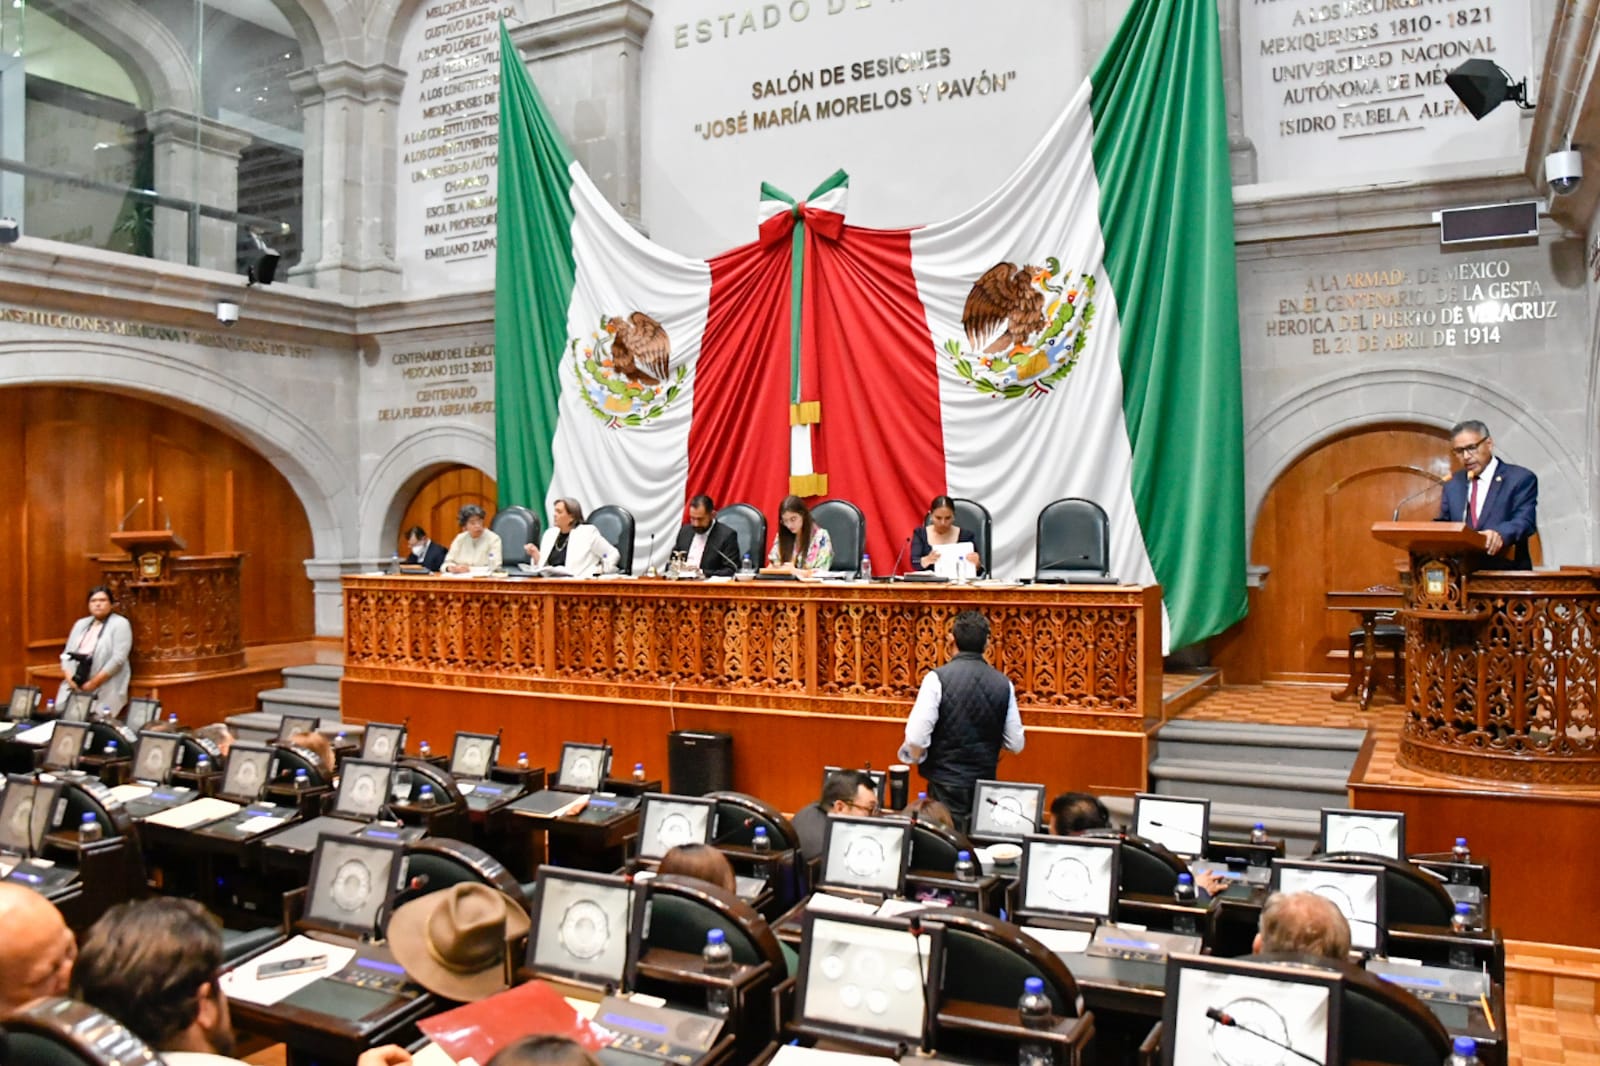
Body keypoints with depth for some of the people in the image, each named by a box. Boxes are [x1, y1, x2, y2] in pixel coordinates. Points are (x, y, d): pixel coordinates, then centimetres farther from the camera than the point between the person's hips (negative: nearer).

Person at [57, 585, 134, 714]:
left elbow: (118, 659, -12)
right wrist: (69, 677, -4)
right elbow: (66, 653, 15)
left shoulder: (120, 624, -3)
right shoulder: (80, 624, 18)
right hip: (74, 687, 6)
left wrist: (94, 682, -16)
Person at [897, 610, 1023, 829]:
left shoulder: (937, 678, -12)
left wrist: (916, 758, 4)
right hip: (985, 783, 3)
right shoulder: (1003, 683, -2)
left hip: (945, 783, -3)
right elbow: (1015, 744, 4)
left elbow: (916, 737, -17)